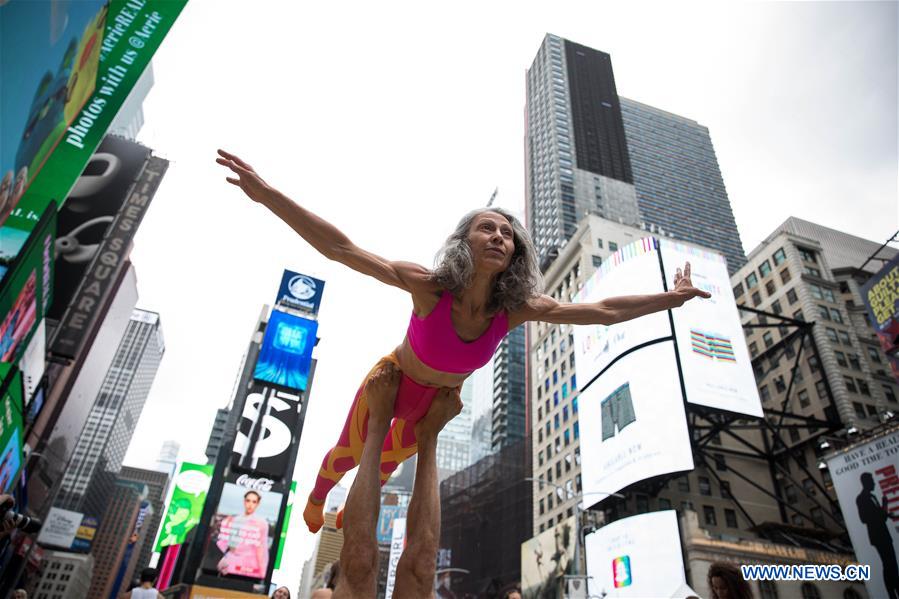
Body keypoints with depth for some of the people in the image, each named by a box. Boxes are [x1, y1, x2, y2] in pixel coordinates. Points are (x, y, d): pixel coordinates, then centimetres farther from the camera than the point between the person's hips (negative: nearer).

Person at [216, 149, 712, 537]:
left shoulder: (517, 308, -30)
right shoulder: (428, 286, -39)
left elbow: (602, 311, -22)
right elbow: (339, 248, -45)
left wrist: (670, 298, -18)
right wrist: (267, 194, -52)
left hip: (439, 400, 3)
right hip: (391, 383, -3)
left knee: (388, 462, 29)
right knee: (348, 454, 22)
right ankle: (315, 501, 60)